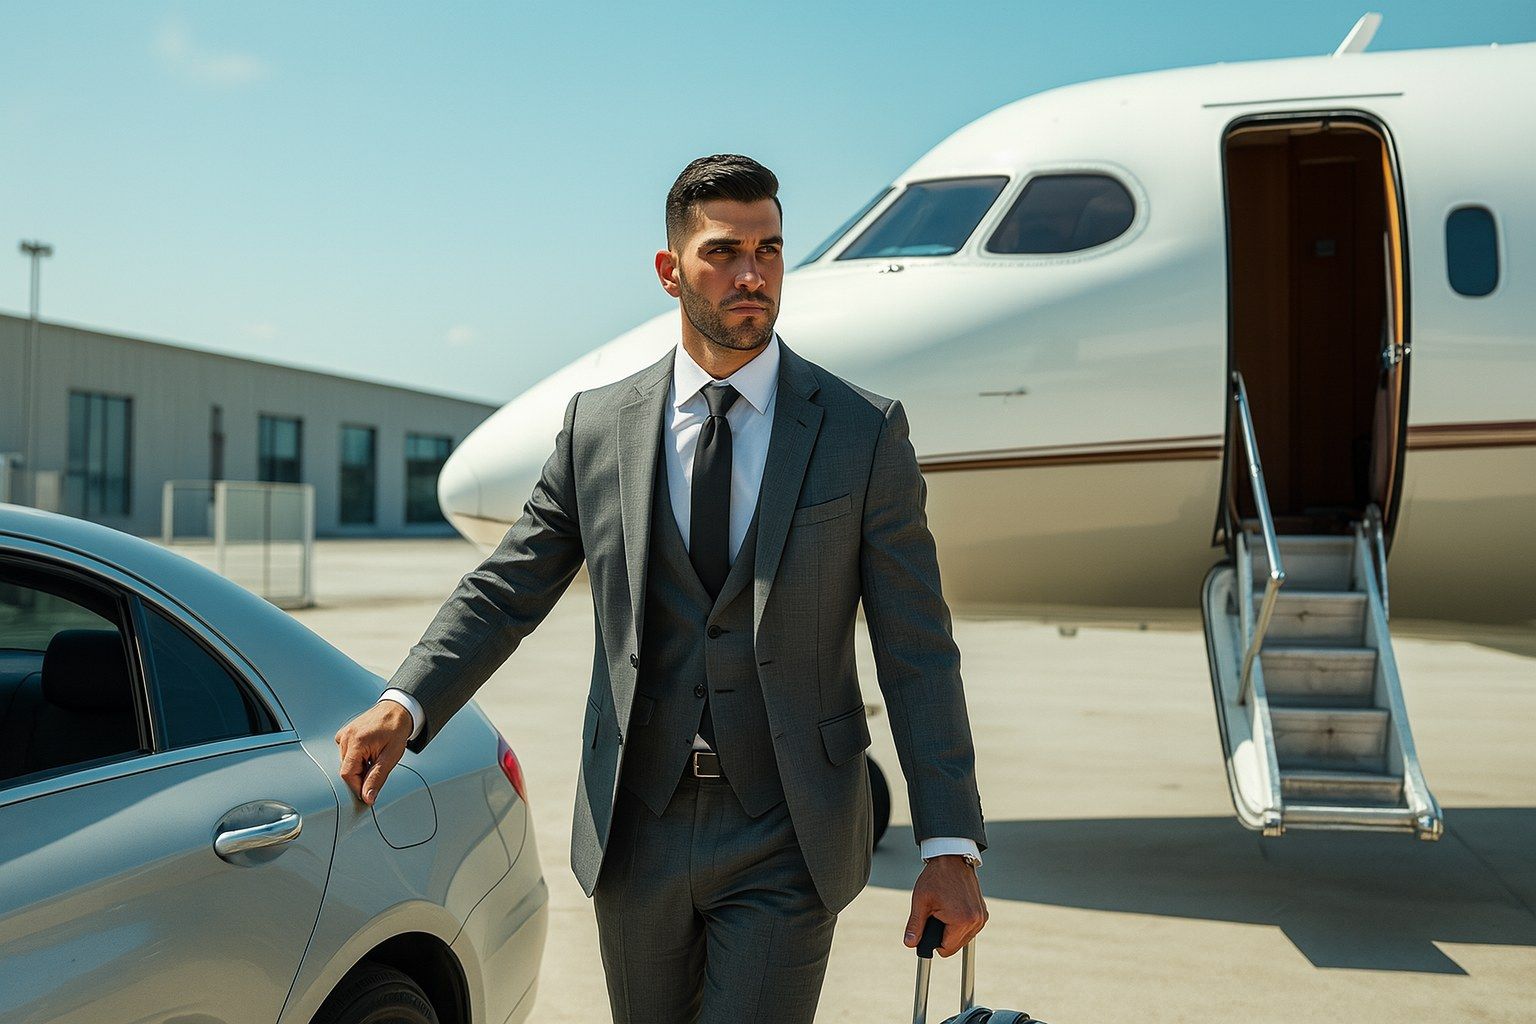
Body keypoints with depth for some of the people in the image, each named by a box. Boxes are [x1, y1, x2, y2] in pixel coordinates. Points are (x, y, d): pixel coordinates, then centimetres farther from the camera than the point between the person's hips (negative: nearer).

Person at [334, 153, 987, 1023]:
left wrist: (951, 849, -9)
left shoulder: (866, 432, -4)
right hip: (637, 835, 3)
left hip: (787, 847, -2)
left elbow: (917, 650, -5)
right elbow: (507, 590, 5)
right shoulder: (597, 426, 2)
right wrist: (405, 706, -12)